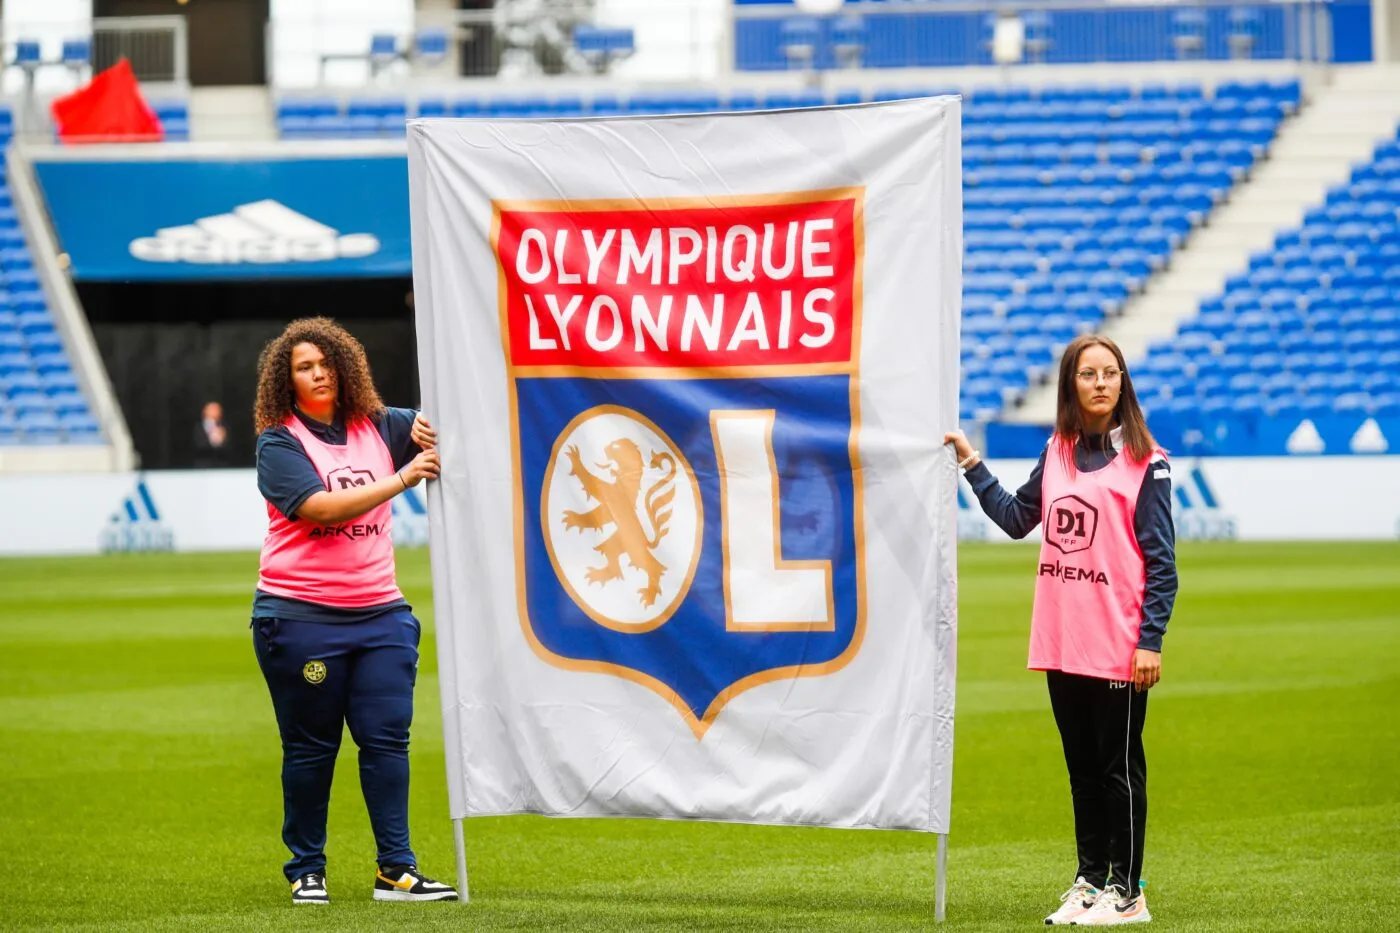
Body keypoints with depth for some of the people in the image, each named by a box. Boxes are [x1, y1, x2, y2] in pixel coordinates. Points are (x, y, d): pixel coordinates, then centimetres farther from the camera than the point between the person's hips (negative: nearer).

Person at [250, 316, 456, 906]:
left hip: (379, 611, 4)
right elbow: (321, 506, -19)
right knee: (310, 746, 2)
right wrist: (400, 480, -22)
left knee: (387, 738, -2)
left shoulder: (378, 427, 9)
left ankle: (396, 871, -1)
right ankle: (306, 872, 12)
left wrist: (437, 430, -8)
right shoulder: (279, 443, -5)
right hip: (300, 615, -4)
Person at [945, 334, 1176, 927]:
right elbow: (1017, 518, 20)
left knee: (1119, 768, 1)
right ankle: (1090, 882, 20)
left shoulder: (1144, 460, -6)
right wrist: (971, 463, 16)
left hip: (1118, 647, -5)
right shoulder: (1058, 453, 9)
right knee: (1082, 768, 12)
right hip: (1061, 642, 5)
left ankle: (1126, 893, 8)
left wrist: (1150, 640, -13)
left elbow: (1161, 560, -8)